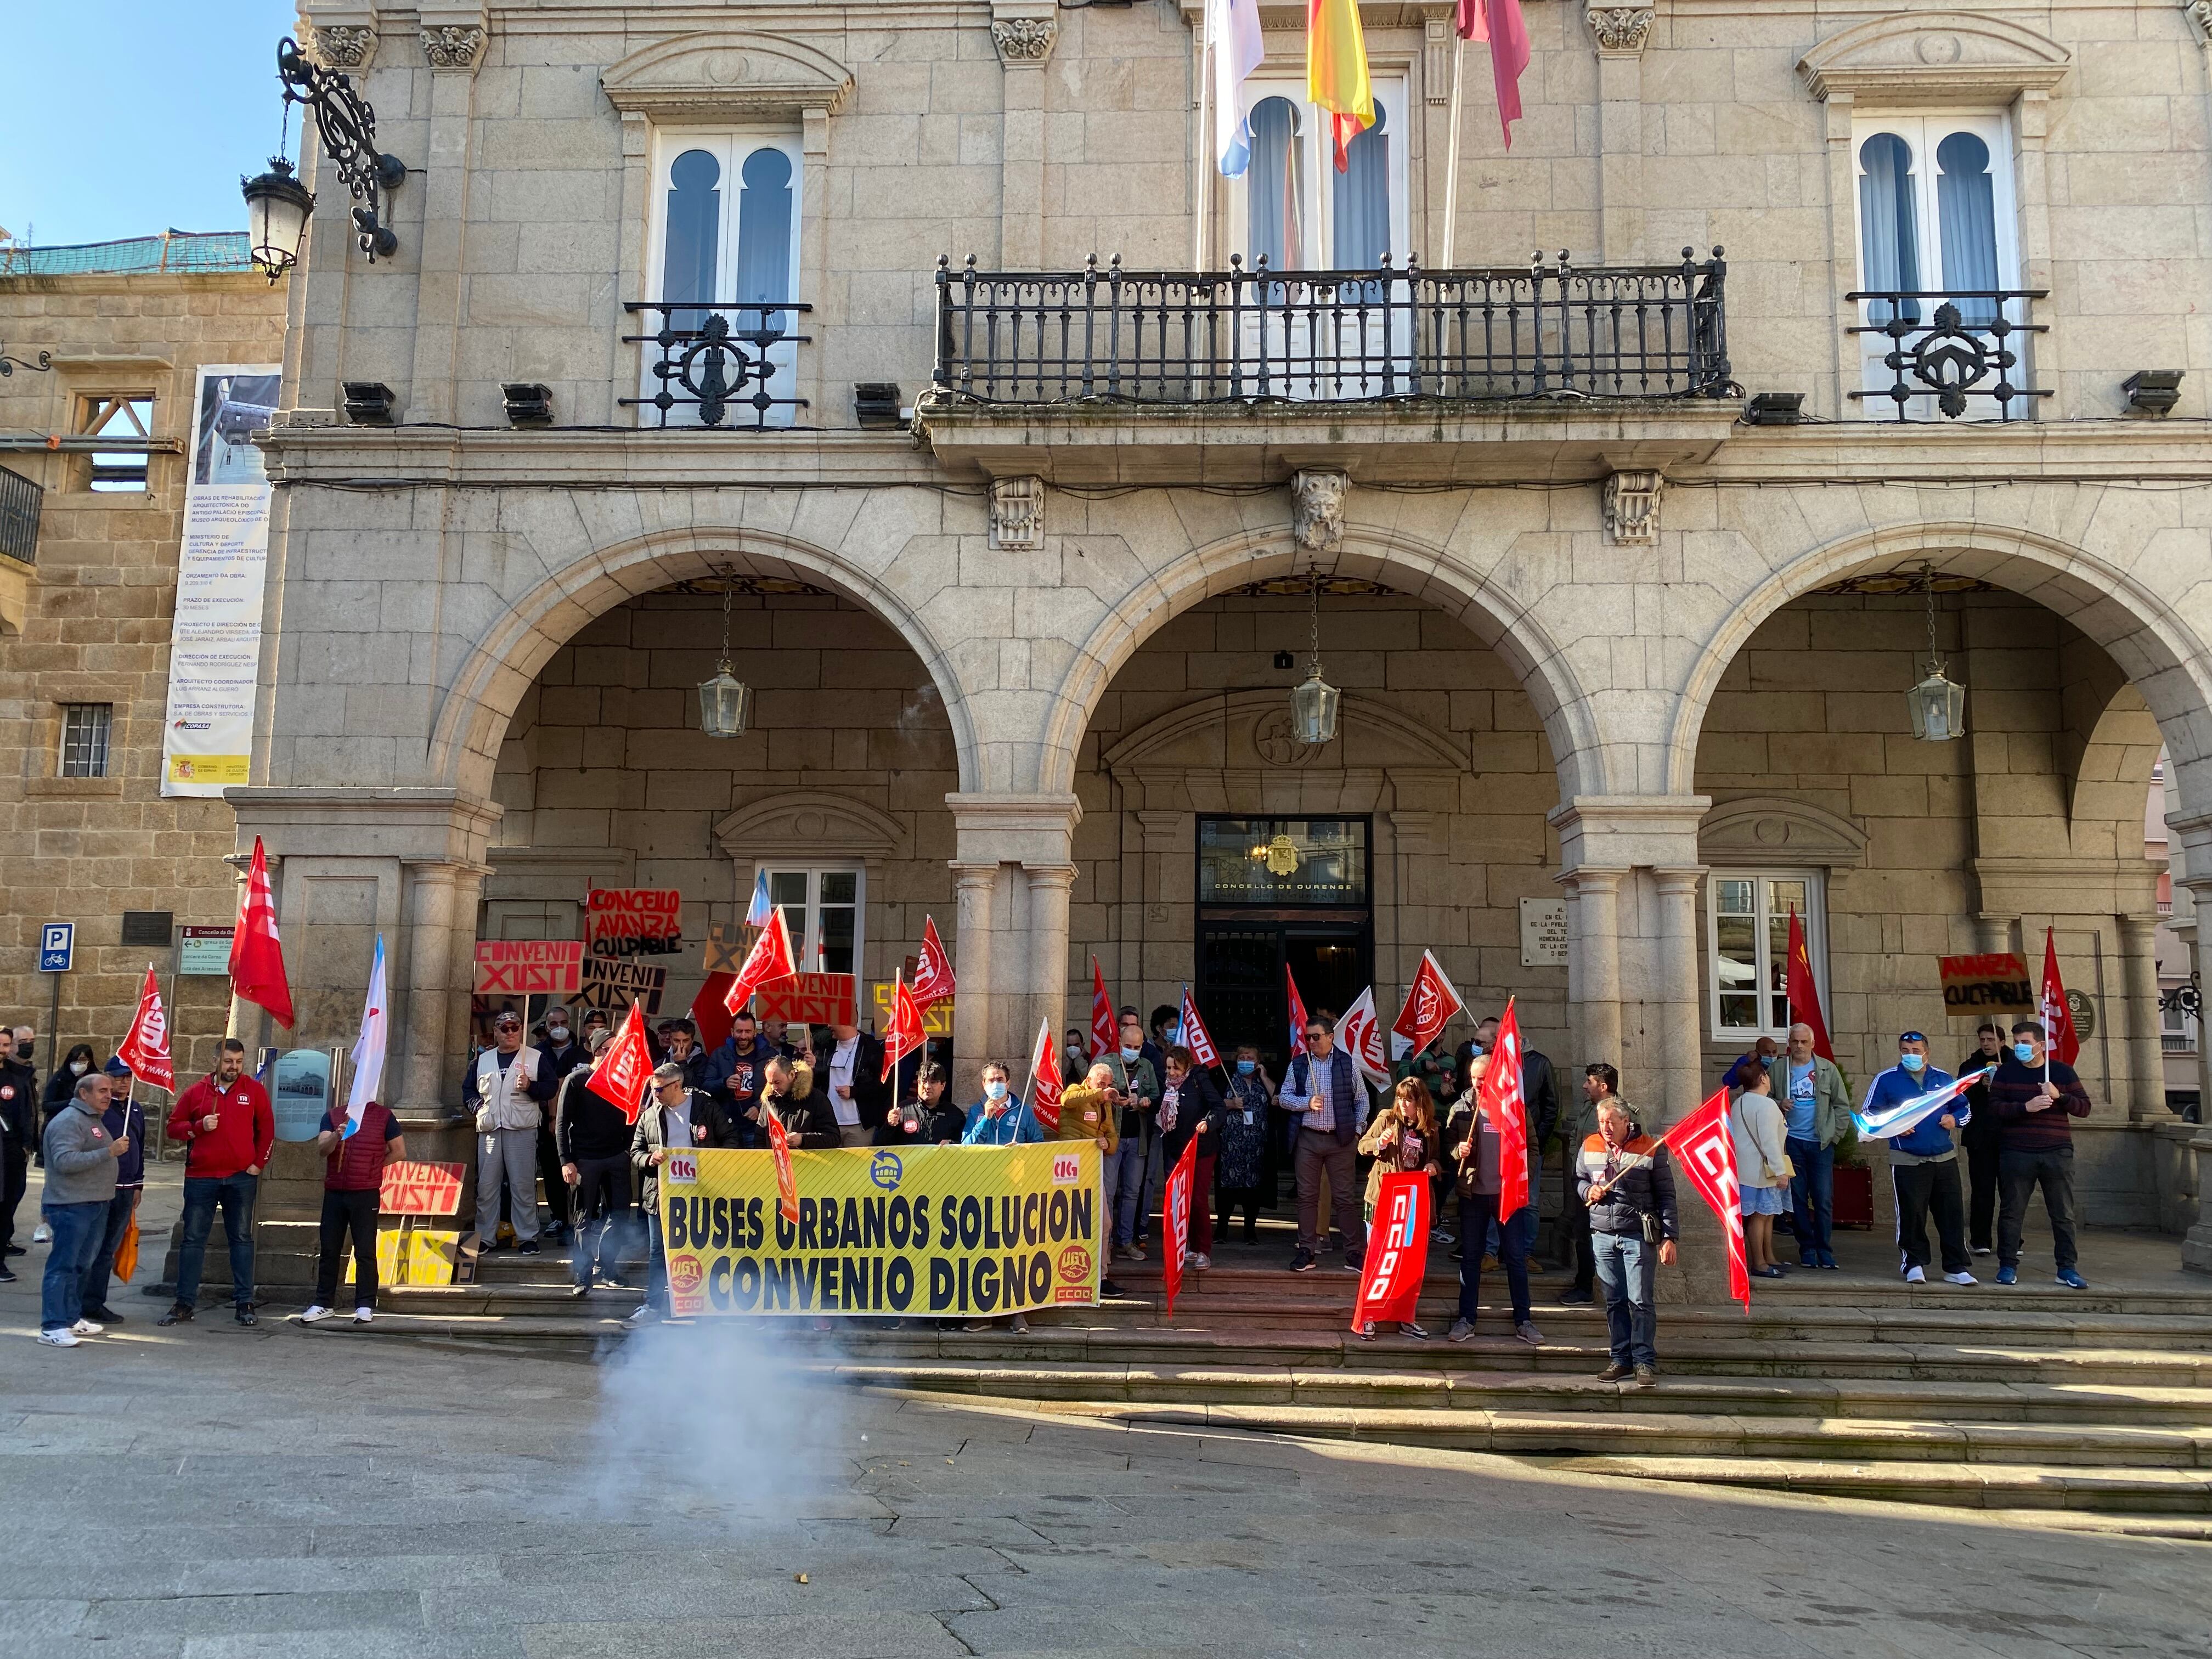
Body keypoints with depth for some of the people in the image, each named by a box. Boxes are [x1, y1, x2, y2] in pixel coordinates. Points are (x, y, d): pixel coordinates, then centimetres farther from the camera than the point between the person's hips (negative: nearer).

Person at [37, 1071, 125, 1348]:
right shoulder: (69, 1121, -13)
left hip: (96, 1205, 10)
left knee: (81, 1265, 15)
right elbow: (65, 1161, -26)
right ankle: (52, 1327, -7)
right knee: (63, 1265, -8)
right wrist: (109, 1152, -27)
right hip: (72, 1207, -10)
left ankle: (72, 1318, 23)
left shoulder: (95, 1120, 18)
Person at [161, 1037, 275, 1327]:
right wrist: (199, 1127, -11)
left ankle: (245, 1304, 9)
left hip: (241, 1178, 0)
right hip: (201, 1178, 1)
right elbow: (174, 1127, 7)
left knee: (242, 1239, 4)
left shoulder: (254, 1091, 4)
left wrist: (259, 1162, 0)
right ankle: (184, 1305, 9)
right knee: (193, 1240, 3)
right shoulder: (196, 1092, 5)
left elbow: (266, 1128, 7)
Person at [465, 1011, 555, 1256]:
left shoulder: (536, 1058, 6)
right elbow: (468, 1089, 19)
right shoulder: (483, 1060, 16)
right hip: (489, 1130, 3)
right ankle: (485, 1237, 12)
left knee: (523, 1186, -3)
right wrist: (478, 1106, 2)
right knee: (486, 1186, 4)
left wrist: (530, 1086, -16)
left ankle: (527, 1237, 3)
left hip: (522, 1131, -3)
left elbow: (550, 1089, 1)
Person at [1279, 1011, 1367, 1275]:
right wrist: (1307, 1102, -11)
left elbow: (1362, 1100, 9)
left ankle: (1355, 1254, 6)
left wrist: (1357, 1130, 1)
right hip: (1308, 1139, 2)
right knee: (1307, 1197, 5)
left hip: (1341, 1140, -2)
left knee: (1344, 1198, 0)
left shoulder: (1348, 1064, 2)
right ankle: (1306, 1252, 11)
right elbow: (1284, 1097, 6)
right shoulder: (1298, 1064, 5)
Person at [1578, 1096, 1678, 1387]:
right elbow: (1579, 1179, 22)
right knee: (1614, 1300, 8)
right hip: (1603, 1235, 4)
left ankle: (1645, 1361, 4)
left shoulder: (1651, 1149, -4)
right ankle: (1621, 1357, 17)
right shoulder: (1590, 1147, 7)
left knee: (1641, 1300, -4)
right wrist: (1588, 1191, -2)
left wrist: (1669, 1237, -7)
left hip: (1639, 1235, -4)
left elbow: (1666, 1196, -2)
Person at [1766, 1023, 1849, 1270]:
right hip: (1791, 1142, 0)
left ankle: (1825, 1252, 7)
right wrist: (1778, 1105, -11)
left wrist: (1836, 1134, 2)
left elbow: (1842, 1105, 10)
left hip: (1821, 1143, 0)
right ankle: (1806, 1250, 11)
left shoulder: (1827, 1069, 6)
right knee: (1798, 1199, 3)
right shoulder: (1777, 1068, 5)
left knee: (1824, 1200, -1)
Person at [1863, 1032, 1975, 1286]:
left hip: (1945, 1158, 3)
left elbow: (1963, 1108, 21)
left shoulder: (1943, 1078, 12)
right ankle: (1914, 1265, 11)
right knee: (1911, 1214, -3)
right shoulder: (1886, 1079, 1)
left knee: (1953, 1213, 2)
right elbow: (1868, 1113, 3)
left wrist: (1954, 1119, -1)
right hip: (1907, 1161, -3)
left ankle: (1956, 1267, 10)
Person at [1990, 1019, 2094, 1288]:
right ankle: (2008, 1265, 11)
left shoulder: (2062, 1071, 6)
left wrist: (2059, 1096, -14)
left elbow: (2084, 1107, 3)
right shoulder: (2006, 1071, 4)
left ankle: (2067, 1268, 12)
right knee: (2011, 1211, 3)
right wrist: (2026, 1107, -18)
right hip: (2016, 1153, 0)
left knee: (2063, 1214, 4)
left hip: (2057, 1153, 1)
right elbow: (1995, 1105, -4)